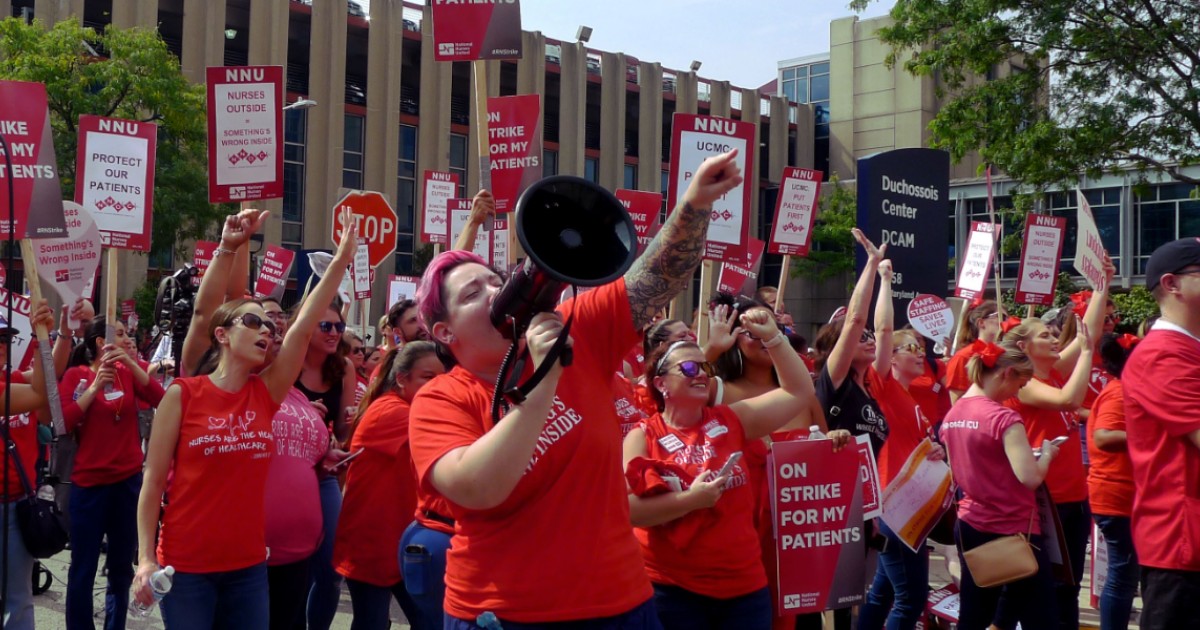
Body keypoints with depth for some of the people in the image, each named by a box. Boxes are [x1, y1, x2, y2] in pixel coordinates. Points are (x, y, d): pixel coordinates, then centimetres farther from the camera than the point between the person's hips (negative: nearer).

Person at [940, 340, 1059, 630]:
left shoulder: (952, 415, 6)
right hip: (1012, 530, -7)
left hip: (969, 527, 8)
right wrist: (1047, 453, -4)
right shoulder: (1004, 417, -18)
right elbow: (1030, 478, -24)